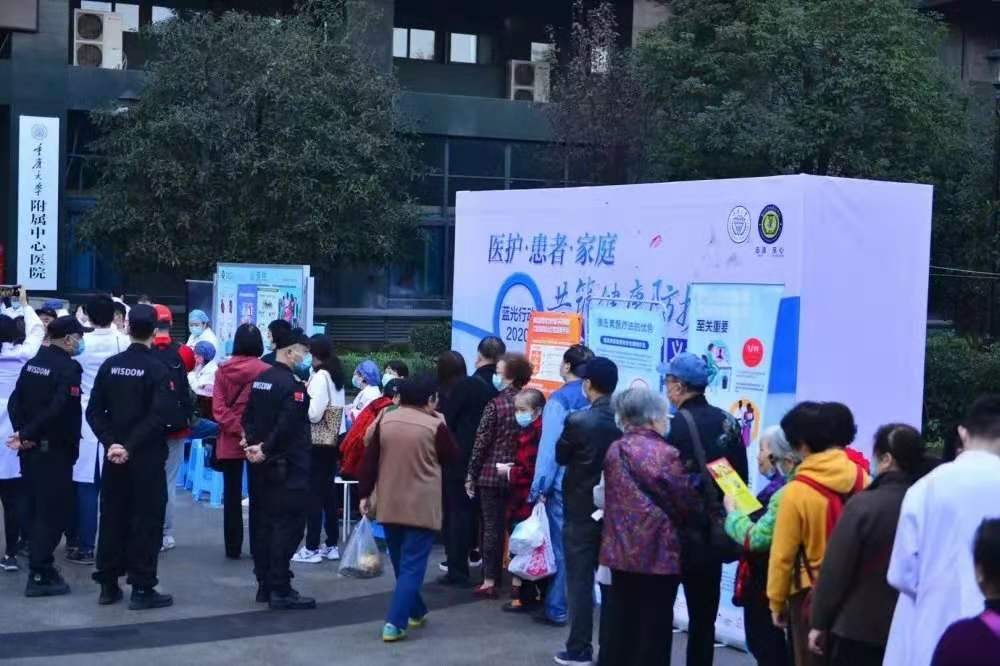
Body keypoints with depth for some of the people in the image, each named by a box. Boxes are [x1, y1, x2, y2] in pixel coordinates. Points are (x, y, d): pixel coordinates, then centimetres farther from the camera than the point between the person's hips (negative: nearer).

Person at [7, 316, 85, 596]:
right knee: (53, 511, -2)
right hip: (55, 450, -8)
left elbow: (14, 401, 5)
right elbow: (59, 410, -24)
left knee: (38, 510, 16)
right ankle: (40, 576, -1)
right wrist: (26, 434, -17)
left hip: (32, 448, 8)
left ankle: (40, 567, 23)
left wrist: (23, 432, -4)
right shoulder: (68, 367, -15)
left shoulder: (32, 364, 9)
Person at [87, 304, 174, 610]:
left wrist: (111, 442, -5)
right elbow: (158, 416, -20)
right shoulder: (157, 369, -10)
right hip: (147, 457, -5)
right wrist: (131, 446, -16)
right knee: (146, 521, 1)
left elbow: (94, 411, 1)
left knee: (112, 517, 12)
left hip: (114, 455, 5)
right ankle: (142, 589, 2)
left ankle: (108, 585, 17)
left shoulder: (109, 365, 4)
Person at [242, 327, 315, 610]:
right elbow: (287, 426, -23)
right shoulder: (293, 385, -16)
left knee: (263, 523, 13)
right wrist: (266, 450, -14)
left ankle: (265, 585, 19)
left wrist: (255, 444, -1)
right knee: (287, 525, -5)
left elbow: (248, 417, 11)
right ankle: (281, 591, -5)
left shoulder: (259, 380, 12)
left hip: (263, 466, 9)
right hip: (288, 467, -9)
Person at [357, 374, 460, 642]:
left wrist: (364, 493, 10)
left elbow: (369, 460, 3)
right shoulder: (434, 426, -11)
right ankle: (395, 623, -11)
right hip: (421, 507, -5)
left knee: (400, 563, 20)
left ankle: (416, 611, 34)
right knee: (412, 565, -2)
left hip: (389, 505, 5)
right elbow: (452, 456, 4)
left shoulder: (384, 421, 1)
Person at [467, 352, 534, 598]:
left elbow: (481, 442, -10)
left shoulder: (495, 405, -11)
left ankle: (490, 581, 4)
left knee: (492, 527, 2)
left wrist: (471, 475, -2)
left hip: (492, 475, -4)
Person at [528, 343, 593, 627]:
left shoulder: (560, 399, -10)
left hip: (563, 484, -5)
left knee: (561, 546, 2)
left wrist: (540, 487, -10)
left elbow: (549, 446, -13)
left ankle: (556, 609, 7)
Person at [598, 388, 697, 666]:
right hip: (659, 551, -6)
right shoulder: (665, 454, -14)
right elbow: (686, 503, -10)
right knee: (655, 622, 3)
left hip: (622, 549, 6)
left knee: (620, 618, 13)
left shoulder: (614, 450, 5)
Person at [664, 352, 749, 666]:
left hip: (681, 534, -5)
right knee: (704, 616, 13)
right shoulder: (729, 423, 3)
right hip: (715, 534, 6)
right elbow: (741, 478, 8)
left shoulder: (676, 426, -15)